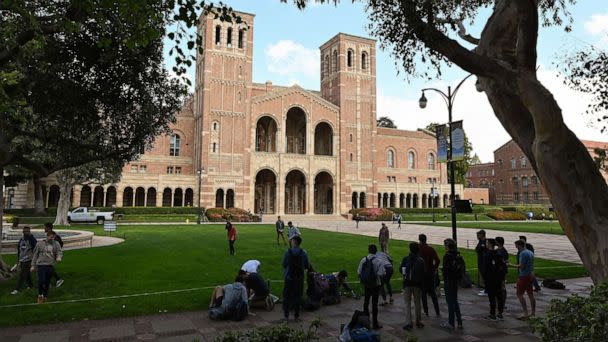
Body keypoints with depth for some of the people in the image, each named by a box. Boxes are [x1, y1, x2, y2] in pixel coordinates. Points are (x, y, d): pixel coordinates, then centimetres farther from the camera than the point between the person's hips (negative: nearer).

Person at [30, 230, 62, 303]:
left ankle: (45, 296, 25)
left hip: (50, 265, 2)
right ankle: (40, 295, 8)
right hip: (41, 265, -2)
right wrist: (33, 265, 7)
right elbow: (35, 255, 9)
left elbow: (60, 252, 2)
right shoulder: (40, 244, 4)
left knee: (47, 282, 9)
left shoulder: (56, 244, 7)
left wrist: (59, 257, -21)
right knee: (41, 280, -15)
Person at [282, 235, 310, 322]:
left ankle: (286, 316, 15)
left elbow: (284, 265, -6)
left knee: (287, 296, 12)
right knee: (298, 296, 14)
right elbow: (307, 266, -2)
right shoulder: (303, 253, -9)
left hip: (289, 277, -1)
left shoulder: (287, 252, -13)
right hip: (299, 278, 1)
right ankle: (296, 316, 21)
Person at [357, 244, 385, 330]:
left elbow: (359, 272, -4)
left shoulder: (363, 260, -5)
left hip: (366, 285, 3)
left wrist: (362, 281, 10)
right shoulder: (378, 261, -16)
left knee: (366, 301, 19)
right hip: (375, 285, -3)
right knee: (374, 303, 6)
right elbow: (381, 274, -22)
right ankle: (375, 323, 12)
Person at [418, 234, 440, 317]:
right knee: (432, 292, 14)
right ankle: (437, 312, 12)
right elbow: (437, 260, -10)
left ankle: (426, 311, 11)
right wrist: (434, 269, 1)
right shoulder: (431, 249, -2)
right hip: (430, 274, 3)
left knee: (423, 293, 8)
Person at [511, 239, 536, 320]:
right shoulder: (530, 252, 12)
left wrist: (512, 265, -12)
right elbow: (531, 265, 17)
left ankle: (526, 314, -7)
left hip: (524, 276, -9)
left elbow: (521, 266, -21)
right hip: (531, 275, 9)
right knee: (531, 294, 12)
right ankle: (533, 313, 17)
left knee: (519, 294, -4)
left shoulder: (523, 253, -17)